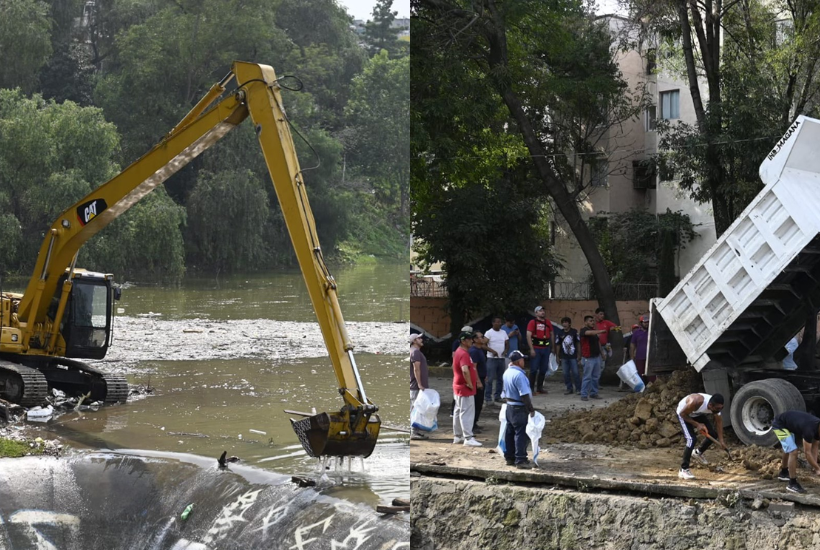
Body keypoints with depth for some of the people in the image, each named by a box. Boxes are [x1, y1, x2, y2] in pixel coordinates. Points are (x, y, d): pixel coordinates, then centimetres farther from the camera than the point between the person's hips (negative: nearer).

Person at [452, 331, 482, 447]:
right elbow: (465, 370, -36)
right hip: (465, 389, -11)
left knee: (458, 412, 15)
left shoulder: (459, 352, 14)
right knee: (467, 413, -9)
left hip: (459, 387, 11)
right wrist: (470, 384, -24)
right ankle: (468, 438, -10)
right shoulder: (463, 354, -20)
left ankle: (457, 436, 23)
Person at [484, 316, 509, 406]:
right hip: (492, 358, -6)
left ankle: (498, 396, 20)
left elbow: (507, 343, 15)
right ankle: (487, 397, -7)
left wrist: (505, 350, -6)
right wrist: (492, 351, -23)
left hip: (501, 358, 6)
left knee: (500, 378, 10)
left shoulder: (503, 332, 11)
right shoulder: (489, 333, -6)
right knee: (490, 379, -9)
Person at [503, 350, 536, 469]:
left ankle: (509, 457, 21)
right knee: (521, 434, -4)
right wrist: (531, 409, -16)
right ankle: (520, 460, -4)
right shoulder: (519, 375, -23)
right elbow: (524, 395, -23)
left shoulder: (507, 372, 5)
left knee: (510, 432, 14)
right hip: (519, 409, -9)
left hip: (509, 406, 9)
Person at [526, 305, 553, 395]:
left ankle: (539, 387, 19)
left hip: (546, 348, 6)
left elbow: (551, 334, 18)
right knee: (534, 369, -5)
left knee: (543, 369, 10)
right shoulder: (532, 322, -6)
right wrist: (531, 349, -18)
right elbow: (528, 335, -12)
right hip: (536, 349, -6)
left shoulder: (548, 322, 10)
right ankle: (530, 388, 0)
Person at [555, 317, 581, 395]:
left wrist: (579, 355, 3)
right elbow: (558, 345, 7)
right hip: (564, 357, 2)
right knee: (566, 374, 5)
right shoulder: (559, 333, 3)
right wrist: (557, 356, 6)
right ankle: (569, 389, 15)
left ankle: (578, 389, 7)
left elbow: (578, 344, 5)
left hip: (573, 356, -2)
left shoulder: (574, 332, -1)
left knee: (575, 373, -4)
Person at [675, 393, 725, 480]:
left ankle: (698, 453, 32)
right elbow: (682, 414, -28)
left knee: (713, 434, 3)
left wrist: (721, 440, -12)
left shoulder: (716, 406, -23)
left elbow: (719, 421, -8)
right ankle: (683, 470, -18)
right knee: (691, 439, -23)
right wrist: (697, 424, -30)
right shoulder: (696, 402, -42)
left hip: (697, 414, 7)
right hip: (684, 414, -7)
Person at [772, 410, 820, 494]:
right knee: (793, 452, -19)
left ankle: (783, 473, 51)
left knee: (789, 449, 28)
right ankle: (792, 484, -12)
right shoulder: (809, 429, -34)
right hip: (780, 425, -10)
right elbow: (807, 453, -28)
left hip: (789, 424, 10)